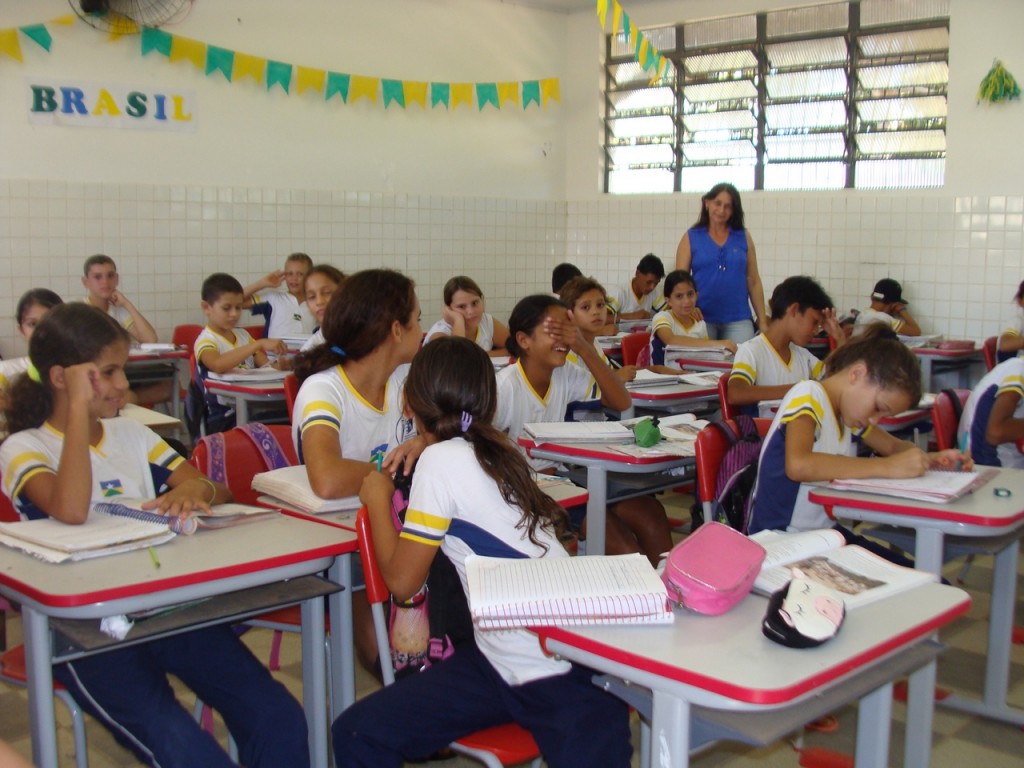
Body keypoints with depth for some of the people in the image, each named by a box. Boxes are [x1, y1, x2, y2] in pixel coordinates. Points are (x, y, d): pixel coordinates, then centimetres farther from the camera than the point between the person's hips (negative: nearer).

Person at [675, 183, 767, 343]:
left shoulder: (743, 237, 8)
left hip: (738, 319, 1)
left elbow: (754, 281, 9)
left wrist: (762, 321, 6)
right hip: (702, 318, -1)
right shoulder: (691, 237, 4)